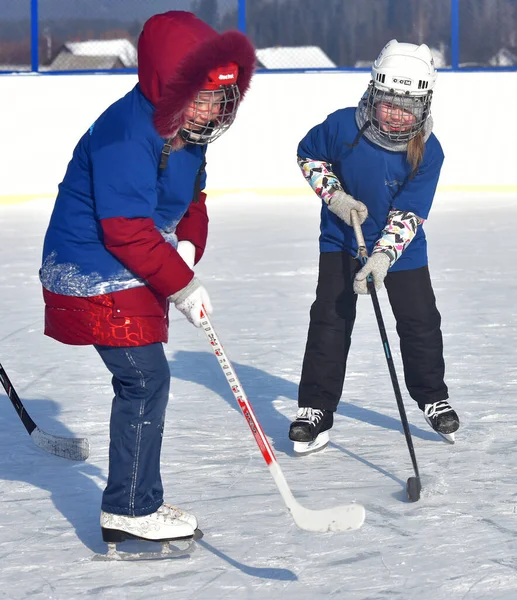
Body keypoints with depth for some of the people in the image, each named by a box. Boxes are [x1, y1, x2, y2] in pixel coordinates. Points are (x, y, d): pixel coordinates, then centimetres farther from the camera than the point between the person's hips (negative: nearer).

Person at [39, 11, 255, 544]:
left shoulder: (186, 132, 5)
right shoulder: (126, 135, -27)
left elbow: (191, 203, 15)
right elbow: (127, 232, -29)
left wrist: (186, 248, -6)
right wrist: (183, 285, -23)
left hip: (132, 276, 10)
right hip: (96, 277, -10)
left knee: (144, 381, 15)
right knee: (146, 378, -11)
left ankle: (135, 501, 27)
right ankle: (129, 512, -3)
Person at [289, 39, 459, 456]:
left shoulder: (427, 152, -20)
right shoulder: (342, 127, -20)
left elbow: (409, 214, -23)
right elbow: (309, 154, 0)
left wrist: (383, 256, -34)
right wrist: (334, 195, -14)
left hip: (400, 248, 0)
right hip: (342, 242, 0)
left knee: (420, 322, 3)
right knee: (330, 322, -6)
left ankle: (433, 399, 23)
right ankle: (316, 407, 1)